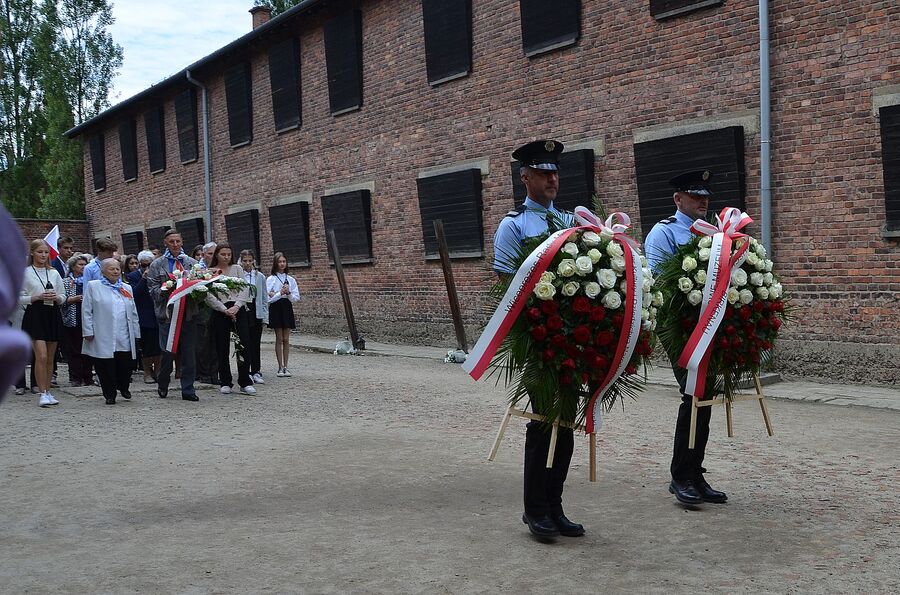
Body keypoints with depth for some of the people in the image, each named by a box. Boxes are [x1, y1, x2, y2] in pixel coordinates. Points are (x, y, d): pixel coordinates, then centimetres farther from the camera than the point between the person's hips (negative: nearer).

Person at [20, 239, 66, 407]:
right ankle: (43, 393, -9)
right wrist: (38, 297, -15)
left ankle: (47, 391, 17)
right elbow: (20, 298, -2)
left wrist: (56, 298, -8)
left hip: (53, 315, 4)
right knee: (41, 356, -14)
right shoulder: (25, 273, 0)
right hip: (35, 315, -4)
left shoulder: (54, 273, 11)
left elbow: (63, 296, 13)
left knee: (50, 358, 8)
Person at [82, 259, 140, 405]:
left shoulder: (127, 288, 18)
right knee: (106, 367, -2)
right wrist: (88, 332, -7)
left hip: (125, 338, 4)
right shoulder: (93, 286, 5)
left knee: (126, 365, 1)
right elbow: (86, 311, 0)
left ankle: (124, 387, 27)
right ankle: (110, 395, 11)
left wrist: (136, 334, 14)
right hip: (103, 338, -3)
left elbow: (133, 313, 19)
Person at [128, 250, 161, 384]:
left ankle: (158, 371, 14)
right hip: (144, 317, -2)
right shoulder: (133, 276, 1)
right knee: (146, 347, 3)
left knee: (158, 346, 4)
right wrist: (144, 279, -18)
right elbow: (134, 294, -14)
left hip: (157, 316, 2)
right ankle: (147, 372, 12)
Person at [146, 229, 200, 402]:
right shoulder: (157, 265, 6)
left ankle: (188, 390, 9)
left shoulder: (192, 263, 11)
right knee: (168, 352, -1)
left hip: (189, 314, 2)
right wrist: (167, 289, -18)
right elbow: (153, 290, 0)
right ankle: (162, 385, 21)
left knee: (189, 354, 2)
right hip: (168, 314, -2)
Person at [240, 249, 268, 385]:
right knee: (245, 343, -1)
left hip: (257, 313, 3)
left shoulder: (260, 277, 9)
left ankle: (256, 372, 12)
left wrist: (265, 316, 5)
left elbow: (264, 298, 11)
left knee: (256, 343, 5)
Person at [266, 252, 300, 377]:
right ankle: (280, 367, 3)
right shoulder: (270, 279, -1)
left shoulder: (291, 279, 8)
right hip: (276, 308, -3)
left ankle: (285, 366, 8)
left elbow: (296, 297, 4)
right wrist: (280, 293, -17)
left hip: (287, 307, 3)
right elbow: (269, 298, -6)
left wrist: (288, 293, -13)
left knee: (286, 339, 3)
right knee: (279, 339, -1)